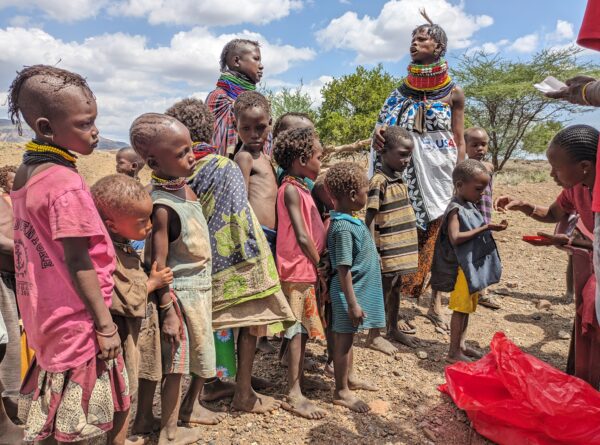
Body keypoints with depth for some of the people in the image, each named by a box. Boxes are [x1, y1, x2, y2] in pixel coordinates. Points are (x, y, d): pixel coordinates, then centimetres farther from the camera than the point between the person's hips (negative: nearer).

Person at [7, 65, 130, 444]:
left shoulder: (26, 173, 5)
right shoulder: (67, 184, -22)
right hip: (78, 322, -8)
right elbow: (77, 262, -22)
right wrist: (105, 323, -15)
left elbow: (39, 249, 10)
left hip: (46, 317, 8)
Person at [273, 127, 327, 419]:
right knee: (297, 330, -3)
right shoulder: (291, 189, -15)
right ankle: (294, 395, 6)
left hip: (307, 269, 9)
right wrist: (321, 265, -10)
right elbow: (302, 237, -18)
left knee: (303, 329, 17)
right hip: (299, 269, -9)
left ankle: (298, 378, 31)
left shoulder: (300, 187, 14)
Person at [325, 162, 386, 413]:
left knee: (348, 336, 21)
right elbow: (344, 270, -24)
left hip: (358, 289, 9)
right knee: (344, 338, 3)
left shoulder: (350, 221, 6)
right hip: (350, 292, -9)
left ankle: (348, 378, 38)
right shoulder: (343, 227, -24)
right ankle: (341, 392, 17)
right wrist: (353, 303, -22)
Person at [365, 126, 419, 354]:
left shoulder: (399, 179, 10)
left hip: (401, 248, 8)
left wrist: (407, 246, 19)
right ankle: (374, 336, 20)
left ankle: (393, 329, 37)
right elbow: (370, 218, -20)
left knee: (396, 288, 20)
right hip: (387, 249, -8)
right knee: (383, 290, 4)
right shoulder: (379, 181, -17)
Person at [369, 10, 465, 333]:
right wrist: (380, 130, -18)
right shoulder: (404, 88, 9)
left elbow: (460, 141, 3)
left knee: (439, 235, 2)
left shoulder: (453, 93, 3)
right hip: (407, 172, 1)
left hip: (439, 172, -1)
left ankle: (435, 302, 15)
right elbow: (389, 125, 6)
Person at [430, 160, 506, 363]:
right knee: (460, 308, -2)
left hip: (474, 265, 9)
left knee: (467, 307, 16)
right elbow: (455, 238, -27)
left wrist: (491, 228, 7)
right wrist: (484, 228, -25)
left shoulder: (471, 206, 11)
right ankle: (453, 352, 8)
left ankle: (461, 344, 29)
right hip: (463, 267, -9)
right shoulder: (456, 209, -17)